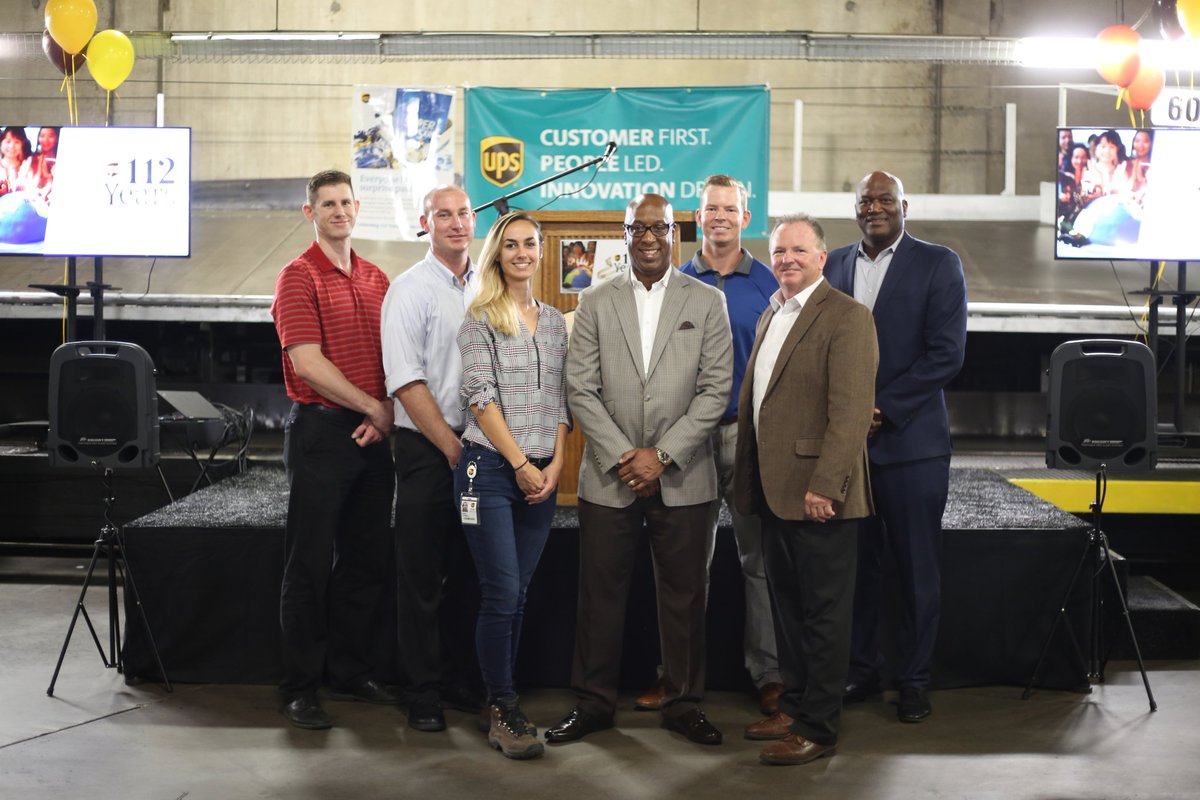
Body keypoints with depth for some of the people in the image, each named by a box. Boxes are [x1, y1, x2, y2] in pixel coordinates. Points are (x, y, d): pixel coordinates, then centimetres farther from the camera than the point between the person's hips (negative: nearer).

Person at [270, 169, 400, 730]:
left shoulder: (376, 280, 14)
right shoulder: (299, 277, -6)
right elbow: (307, 363, -14)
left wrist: (384, 414, -4)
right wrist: (372, 407, -11)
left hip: (373, 433, 6)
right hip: (321, 431, -6)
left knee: (366, 558, 12)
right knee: (310, 563, -1)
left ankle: (350, 671, 24)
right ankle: (299, 688, 8)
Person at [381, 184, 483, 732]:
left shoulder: (487, 287, 10)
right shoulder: (410, 290, -6)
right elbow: (406, 382, -11)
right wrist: (452, 446, -12)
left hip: (479, 445, 5)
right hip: (427, 447, -5)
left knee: (470, 571, 12)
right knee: (422, 576, 2)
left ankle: (460, 679, 25)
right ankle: (422, 692, 12)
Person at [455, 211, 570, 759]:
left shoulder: (555, 322, 14)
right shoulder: (480, 319, -2)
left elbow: (560, 400, 13)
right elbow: (481, 399, -8)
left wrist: (555, 464, 0)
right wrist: (521, 464, -11)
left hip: (540, 475, 5)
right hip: (490, 468, -5)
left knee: (516, 594, 9)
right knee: (502, 594, -6)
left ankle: (500, 702, 18)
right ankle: (503, 710, 5)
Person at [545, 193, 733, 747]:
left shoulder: (707, 302, 4)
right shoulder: (595, 303, 6)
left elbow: (715, 390, -2)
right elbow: (581, 390, 1)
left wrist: (663, 455, -10)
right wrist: (622, 456, -10)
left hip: (682, 478, 0)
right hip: (608, 476, 1)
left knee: (683, 593, 7)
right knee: (600, 592, 5)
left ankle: (683, 702, 20)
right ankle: (594, 702, 18)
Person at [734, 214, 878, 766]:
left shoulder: (846, 317, -10)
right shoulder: (769, 318, 17)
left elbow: (851, 411, -18)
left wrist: (824, 486, -23)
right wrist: (748, 479, 16)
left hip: (818, 496, -8)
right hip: (774, 492, 8)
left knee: (824, 613, 1)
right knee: (787, 608, 17)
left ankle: (818, 729, 10)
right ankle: (794, 707, 29)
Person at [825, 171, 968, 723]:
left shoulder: (938, 264, -1)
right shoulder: (834, 265, 12)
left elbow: (946, 353, -9)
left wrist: (882, 409, -14)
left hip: (910, 441, -3)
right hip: (844, 439, 4)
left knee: (918, 569, 4)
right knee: (856, 564, 10)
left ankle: (914, 680, 17)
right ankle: (861, 670, 23)